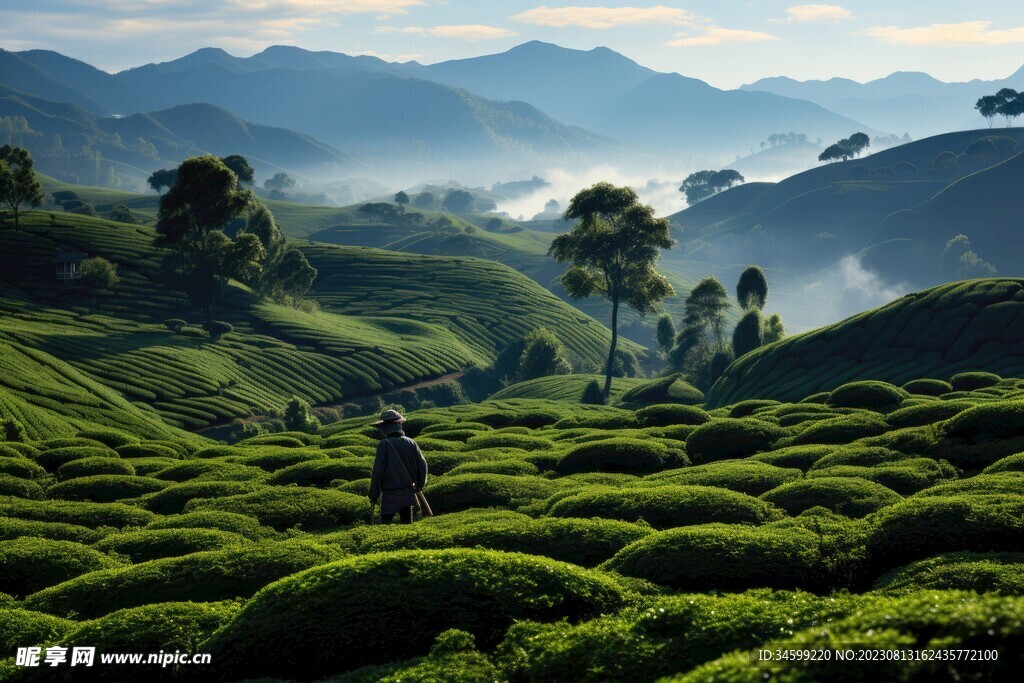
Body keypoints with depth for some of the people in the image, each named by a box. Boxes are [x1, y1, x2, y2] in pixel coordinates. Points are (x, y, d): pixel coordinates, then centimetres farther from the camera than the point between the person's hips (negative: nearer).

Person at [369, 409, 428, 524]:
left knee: (385, 524, 0)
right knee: (407, 523, 13)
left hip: (390, 494, -5)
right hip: (408, 492, 5)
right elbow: (422, 464, 5)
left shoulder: (384, 445, -12)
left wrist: (373, 495, -5)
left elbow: (378, 471, -13)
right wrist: (420, 484, 20)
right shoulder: (410, 443, 2)